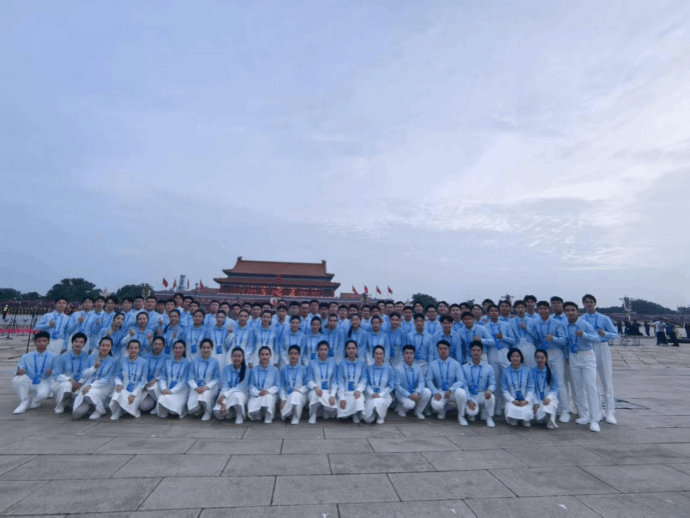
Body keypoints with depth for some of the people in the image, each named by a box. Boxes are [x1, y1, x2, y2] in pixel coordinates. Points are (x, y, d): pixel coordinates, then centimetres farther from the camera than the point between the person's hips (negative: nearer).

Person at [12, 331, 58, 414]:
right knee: (16, 380, -29)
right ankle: (24, 402, -6)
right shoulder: (26, 357, 10)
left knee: (43, 393, -37)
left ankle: (34, 402, 4)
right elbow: (19, 371, 2)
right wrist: (19, 372, -22)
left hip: (44, 383, -3)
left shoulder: (53, 357, 3)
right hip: (28, 384, 3)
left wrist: (52, 372, -26)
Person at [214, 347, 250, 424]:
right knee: (218, 412, -25)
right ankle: (229, 412, 9)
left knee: (236, 396, -38)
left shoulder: (246, 369, -9)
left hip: (241, 392, -2)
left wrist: (224, 395, -26)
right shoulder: (226, 368, -3)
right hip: (227, 393, 2)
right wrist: (223, 403, -22)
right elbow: (225, 385, -8)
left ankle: (240, 415, -10)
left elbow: (241, 386, -14)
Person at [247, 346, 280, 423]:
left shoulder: (275, 370, 5)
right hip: (256, 395, 1)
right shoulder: (254, 370, 7)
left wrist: (268, 391, -18)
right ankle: (258, 415, 11)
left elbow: (277, 386, 0)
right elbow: (251, 385, 0)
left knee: (268, 397, -38)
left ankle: (268, 417, -10)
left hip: (270, 394, -1)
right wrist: (258, 393, -18)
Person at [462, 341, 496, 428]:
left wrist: (489, 390, -28)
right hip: (470, 396, -1)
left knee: (491, 396, -34)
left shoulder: (488, 367, 0)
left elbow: (492, 384, -3)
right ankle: (472, 413, 12)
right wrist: (469, 400, -18)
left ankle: (489, 418, -4)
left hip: (483, 395, 1)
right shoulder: (464, 368, -2)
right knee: (471, 412, -31)